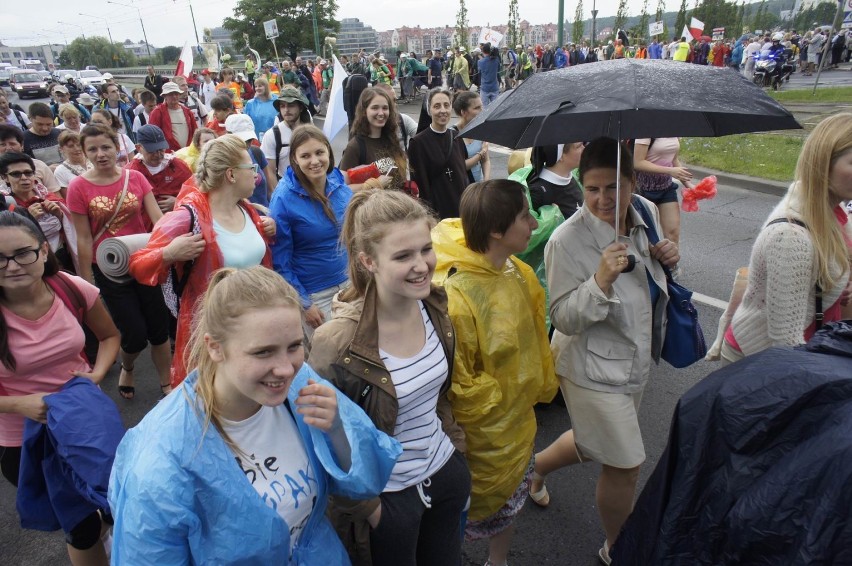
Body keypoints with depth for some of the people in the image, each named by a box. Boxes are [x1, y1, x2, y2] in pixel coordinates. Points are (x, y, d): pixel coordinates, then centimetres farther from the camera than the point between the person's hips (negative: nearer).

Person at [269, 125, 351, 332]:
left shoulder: (341, 185, -4)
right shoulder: (283, 199, -18)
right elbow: (280, 262, -13)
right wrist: (303, 304, -11)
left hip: (348, 283, 5)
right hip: (314, 295, -4)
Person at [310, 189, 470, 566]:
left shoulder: (434, 307, -10)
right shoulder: (338, 343, -29)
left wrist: (456, 442, 7)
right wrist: (366, 509, -9)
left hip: (446, 471, 6)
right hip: (388, 496, -5)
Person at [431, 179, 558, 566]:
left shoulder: (518, 273, -7)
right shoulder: (454, 294, -32)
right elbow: (453, 383, -24)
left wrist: (543, 384, 12)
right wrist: (493, 403, -12)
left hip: (519, 420, 7)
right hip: (482, 433, -7)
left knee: (510, 501, 28)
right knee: (477, 509, 18)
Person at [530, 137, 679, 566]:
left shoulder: (647, 212, -4)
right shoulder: (568, 240, -25)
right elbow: (563, 319, -23)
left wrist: (667, 256, -9)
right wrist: (601, 281, -38)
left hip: (636, 361, 7)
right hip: (593, 369, -7)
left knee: (594, 444, 26)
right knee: (625, 466, 7)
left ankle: (536, 467, 57)